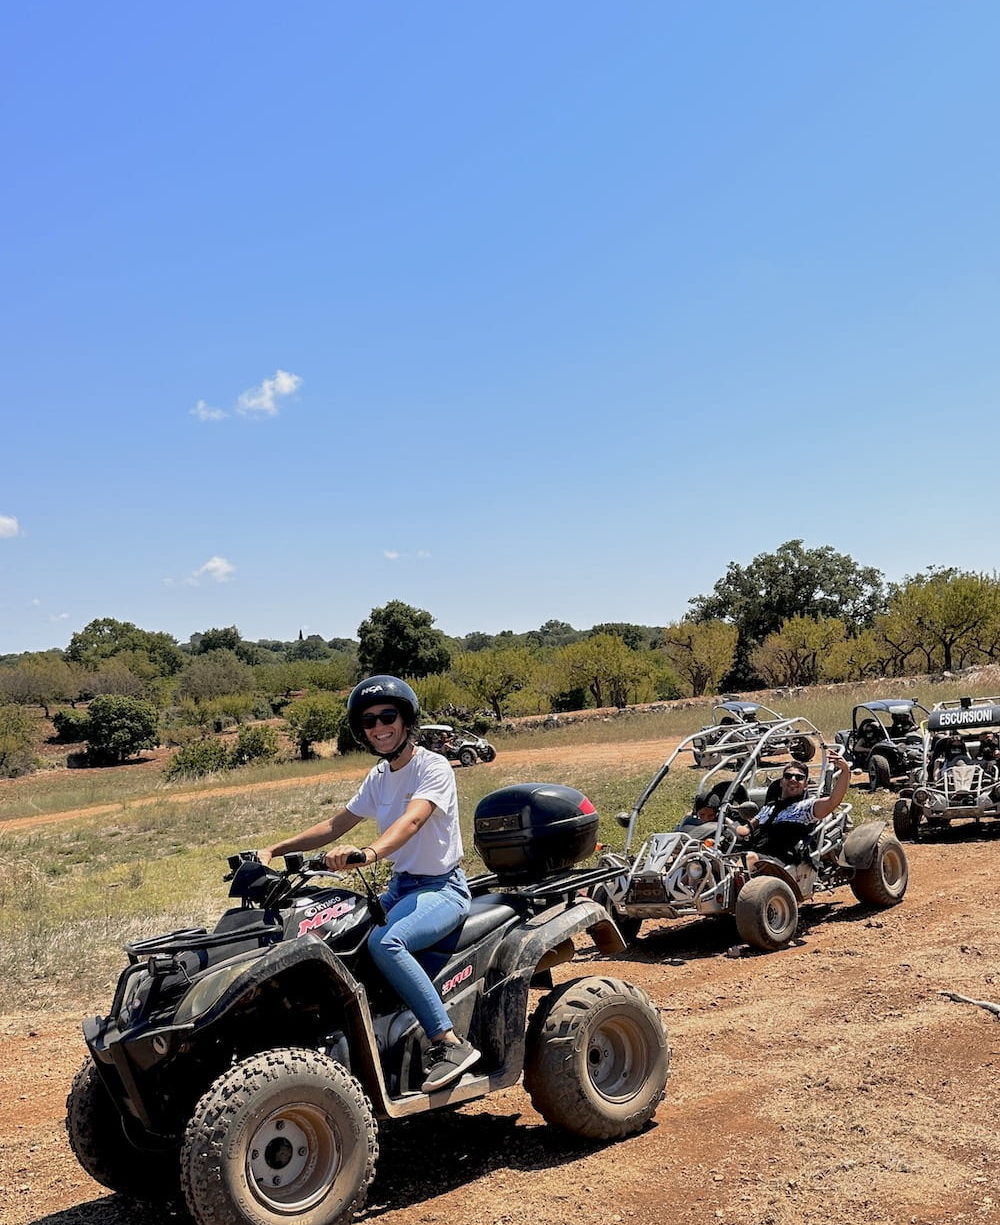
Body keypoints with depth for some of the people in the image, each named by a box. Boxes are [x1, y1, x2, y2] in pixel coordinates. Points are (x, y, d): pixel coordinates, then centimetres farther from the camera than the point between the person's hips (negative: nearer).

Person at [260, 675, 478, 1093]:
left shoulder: (433, 767, -12)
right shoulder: (379, 777, 11)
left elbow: (411, 820, -31)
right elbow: (335, 826, 13)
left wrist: (368, 852, -50)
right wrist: (274, 850, 2)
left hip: (442, 889, -8)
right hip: (399, 887, 8)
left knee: (384, 942, -33)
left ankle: (450, 1042, -26)